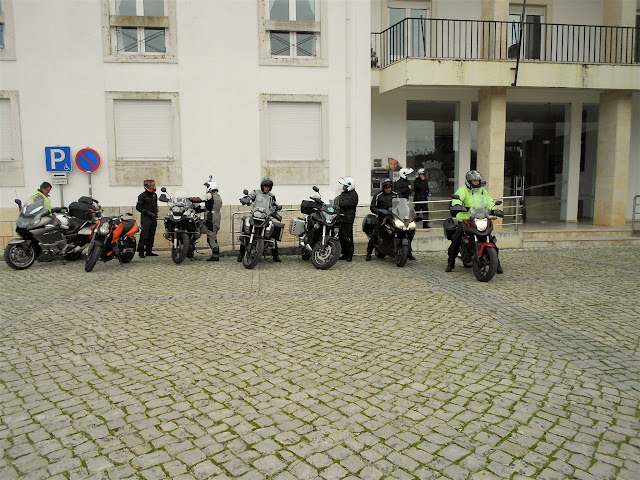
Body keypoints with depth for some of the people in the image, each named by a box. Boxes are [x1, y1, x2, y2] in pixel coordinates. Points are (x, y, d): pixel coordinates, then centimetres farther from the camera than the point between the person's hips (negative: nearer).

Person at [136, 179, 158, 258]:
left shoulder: (154, 195, 16)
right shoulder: (142, 196, -5)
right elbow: (138, 207, -9)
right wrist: (148, 212, -16)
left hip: (153, 218, 7)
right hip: (145, 217, -7)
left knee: (151, 235, 7)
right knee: (144, 235, -13)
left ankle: (148, 251, 13)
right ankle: (141, 251, -9)